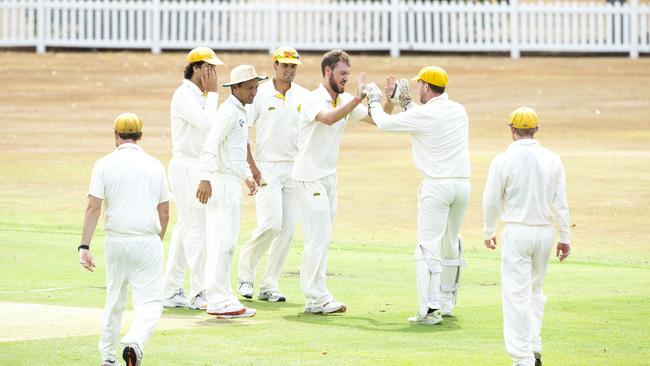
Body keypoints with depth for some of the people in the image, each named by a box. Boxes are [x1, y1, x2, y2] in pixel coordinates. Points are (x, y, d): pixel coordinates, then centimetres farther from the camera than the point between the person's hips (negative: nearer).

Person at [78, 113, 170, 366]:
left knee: (114, 300, 17)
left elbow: (93, 207, -9)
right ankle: (134, 343, -28)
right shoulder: (155, 166, 5)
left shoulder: (105, 165, -1)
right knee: (150, 302, -2)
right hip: (147, 241, -1)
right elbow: (164, 214, 8)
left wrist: (85, 246, -10)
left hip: (115, 241, 1)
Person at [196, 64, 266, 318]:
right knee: (222, 242, -11)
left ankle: (221, 298, 18)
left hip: (233, 182, 11)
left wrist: (247, 176, 27)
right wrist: (205, 178, -33)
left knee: (225, 242, 13)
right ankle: (219, 302, -12)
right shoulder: (230, 111, -13)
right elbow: (211, 143, -24)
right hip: (223, 181, -11)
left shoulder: (240, 112, 19)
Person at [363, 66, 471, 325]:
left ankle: (430, 310, -17)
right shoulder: (459, 111, 8)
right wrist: (405, 100, 29)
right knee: (451, 245, 20)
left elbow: (384, 122, 0)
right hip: (463, 184, 7)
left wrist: (374, 100, 19)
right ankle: (447, 302, 30)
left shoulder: (423, 115, -12)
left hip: (437, 186, -7)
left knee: (428, 247, -8)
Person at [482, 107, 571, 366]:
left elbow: (491, 202, -3)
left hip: (516, 231, -4)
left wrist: (488, 233, 13)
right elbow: (560, 203, 2)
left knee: (517, 295, -3)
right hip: (545, 231, 4)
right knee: (535, 289, 21)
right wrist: (565, 237, 8)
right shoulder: (552, 160, 0)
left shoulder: (503, 161, -9)